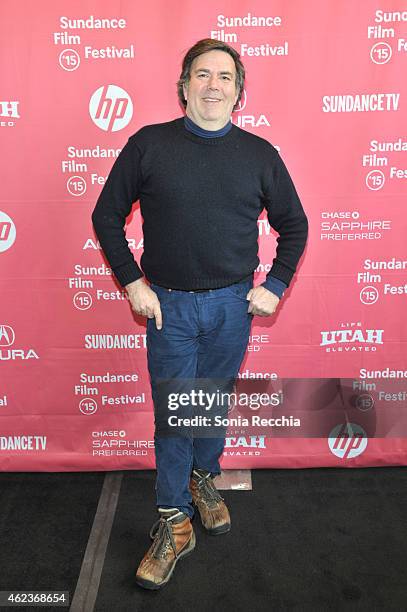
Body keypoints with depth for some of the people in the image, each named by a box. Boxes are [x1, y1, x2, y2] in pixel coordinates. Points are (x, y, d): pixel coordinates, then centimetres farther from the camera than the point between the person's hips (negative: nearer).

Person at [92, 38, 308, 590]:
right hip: (168, 304, -1)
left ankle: (203, 478, 41)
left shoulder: (259, 153, 2)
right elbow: (107, 215, 3)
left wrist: (275, 285, 3)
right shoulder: (148, 144, -3)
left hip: (233, 303, 2)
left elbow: (294, 224, 11)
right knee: (173, 412, 4)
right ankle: (174, 522, 19)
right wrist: (133, 283, -3)